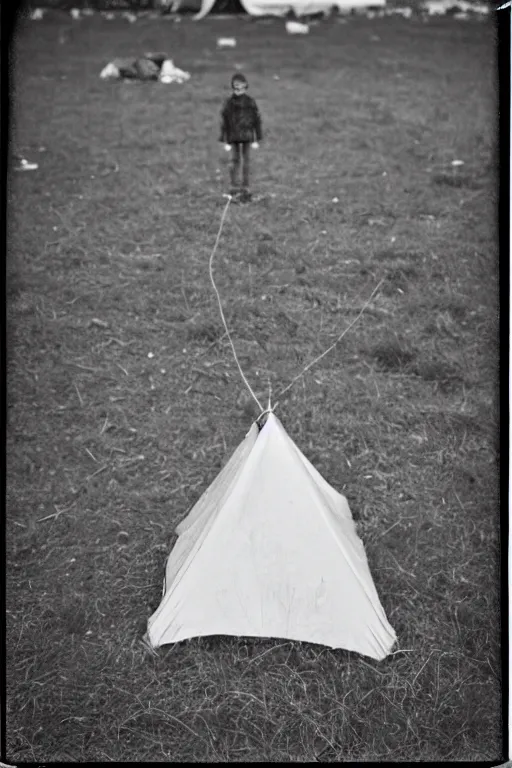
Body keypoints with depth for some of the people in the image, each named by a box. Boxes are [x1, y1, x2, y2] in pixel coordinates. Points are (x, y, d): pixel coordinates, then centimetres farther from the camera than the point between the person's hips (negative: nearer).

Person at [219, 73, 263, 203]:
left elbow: (257, 119, 5)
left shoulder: (250, 101, 1)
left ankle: (245, 189, 8)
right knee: (235, 159, 2)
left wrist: (256, 139, 2)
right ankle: (234, 187, 11)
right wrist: (226, 141, -1)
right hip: (234, 136, 0)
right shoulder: (229, 102, 0)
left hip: (247, 135, 0)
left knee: (246, 160, 3)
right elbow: (224, 122, 3)